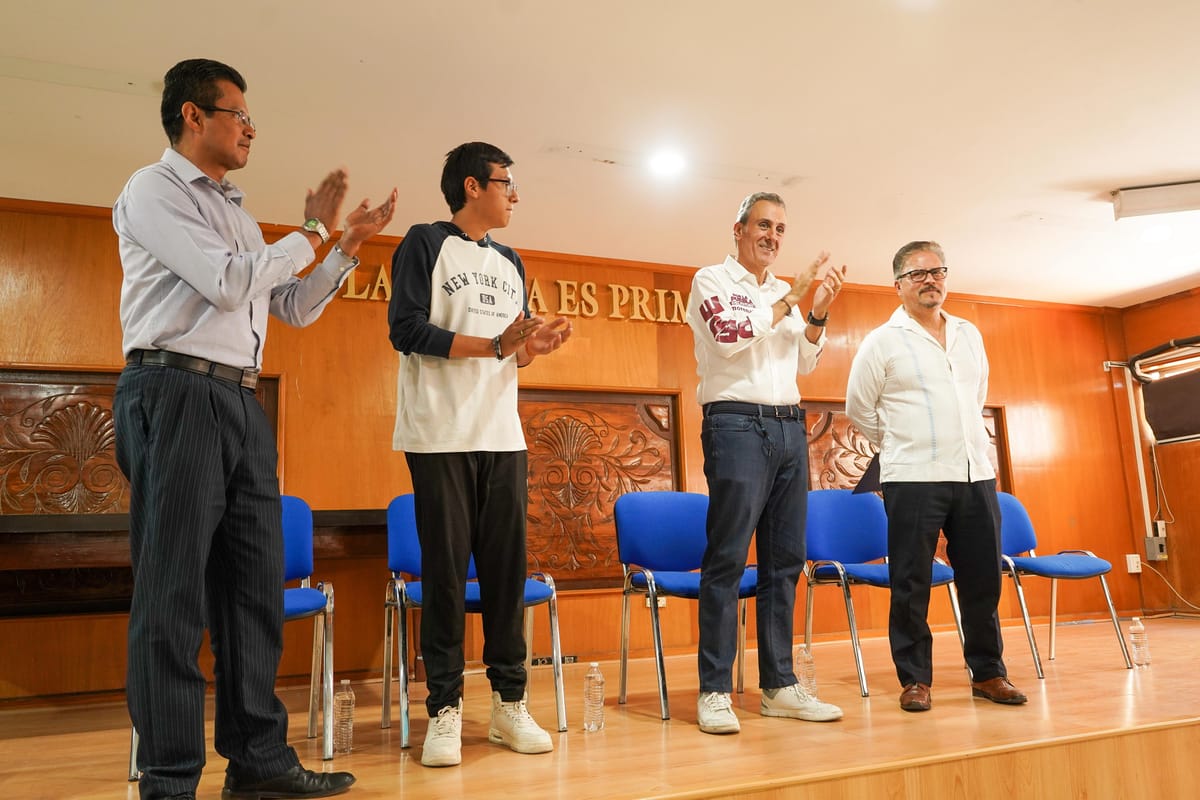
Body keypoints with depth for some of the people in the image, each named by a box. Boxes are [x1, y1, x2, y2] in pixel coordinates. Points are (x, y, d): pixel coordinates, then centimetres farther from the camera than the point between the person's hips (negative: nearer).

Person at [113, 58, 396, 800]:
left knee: (256, 585, 6)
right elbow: (227, 282, -13)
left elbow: (295, 308, 23)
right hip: (175, 393, -8)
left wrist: (349, 246, 15)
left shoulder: (238, 215, 24)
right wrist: (313, 230, -3)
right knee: (174, 592, -4)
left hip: (243, 404, 8)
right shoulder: (155, 189, 0)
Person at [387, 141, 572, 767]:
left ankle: (509, 702, 13)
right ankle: (444, 710, 7)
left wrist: (533, 348, -3)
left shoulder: (510, 263, 19)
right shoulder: (425, 243, 1)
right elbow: (406, 328, -10)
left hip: (503, 435, 6)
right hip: (441, 434, -5)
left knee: (507, 564, 4)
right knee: (445, 568, -3)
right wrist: (493, 345, -16)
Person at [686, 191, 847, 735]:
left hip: (789, 427, 7)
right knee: (727, 559, -8)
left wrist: (819, 311, 3)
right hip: (737, 424, -6)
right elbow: (729, 335, -13)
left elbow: (806, 363, 18)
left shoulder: (783, 292, 20)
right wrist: (791, 298, -8)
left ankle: (779, 685, 14)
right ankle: (714, 691, -2)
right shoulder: (713, 281, 3)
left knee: (785, 560, 6)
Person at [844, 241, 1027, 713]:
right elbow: (859, 410, 5)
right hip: (913, 479, -4)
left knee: (984, 579, 8)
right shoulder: (883, 341, -1)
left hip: (976, 474, 5)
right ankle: (915, 679, 11)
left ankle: (988, 672, 22)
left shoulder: (969, 335, 14)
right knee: (911, 584, 0)